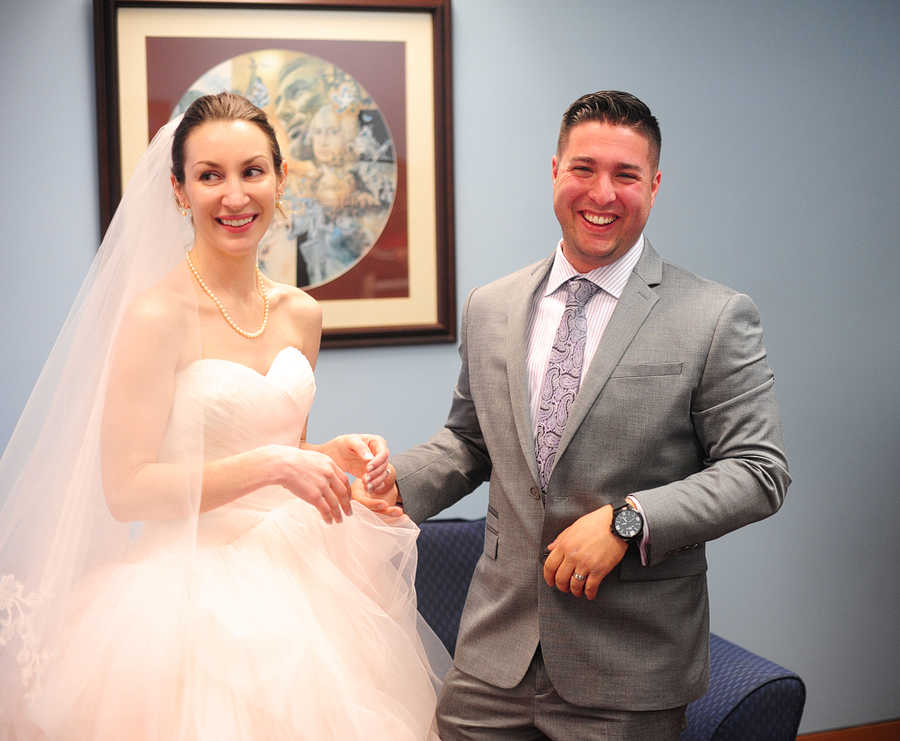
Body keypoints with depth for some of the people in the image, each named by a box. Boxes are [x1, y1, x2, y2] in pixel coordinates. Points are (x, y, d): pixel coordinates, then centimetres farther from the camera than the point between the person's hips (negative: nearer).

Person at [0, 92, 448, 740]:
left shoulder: (300, 313, 6)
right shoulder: (156, 315, -13)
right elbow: (124, 489, -17)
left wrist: (339, 455, -2)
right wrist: (269, 464, -21)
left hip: (297, 576, 6)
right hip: (195, 591, -6)